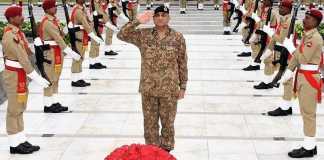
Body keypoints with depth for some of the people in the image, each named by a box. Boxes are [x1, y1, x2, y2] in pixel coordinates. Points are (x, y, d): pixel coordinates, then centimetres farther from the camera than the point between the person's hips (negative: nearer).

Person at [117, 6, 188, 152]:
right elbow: (122, 35, -7)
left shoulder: (177, 38, -4)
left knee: (168, 122, 11)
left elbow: (182, 64, 0)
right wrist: (137, 22, -16)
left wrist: (182, 87, 0)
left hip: (169, 89, -1)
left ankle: (166, 150, 30)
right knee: (150, 122, 12)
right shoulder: (143, 35, -1)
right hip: (148, 89, 1)